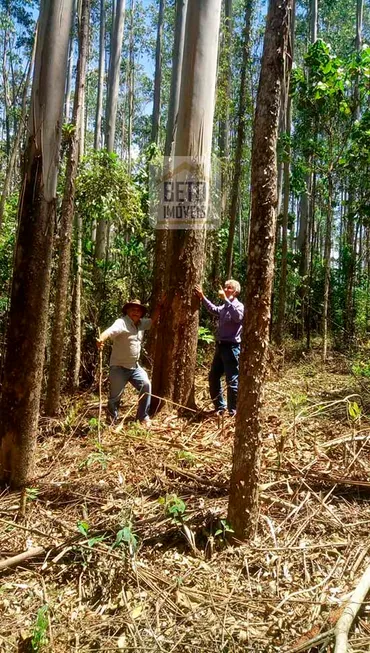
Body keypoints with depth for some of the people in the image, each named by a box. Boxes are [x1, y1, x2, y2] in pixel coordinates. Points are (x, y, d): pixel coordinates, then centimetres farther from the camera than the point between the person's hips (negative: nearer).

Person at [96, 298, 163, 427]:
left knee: (146, 385, -13)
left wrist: (159, 305, 15)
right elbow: (110, 331, -36)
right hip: (119, 367, -6)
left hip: (134, 366, 6)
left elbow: (153, 320, 23)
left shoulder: (141, 323, 5)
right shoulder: (122, 322, -17)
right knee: (115, 396, 2)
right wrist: (101, 339, -56)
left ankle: (143, 416, 2)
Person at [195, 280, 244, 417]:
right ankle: (220, 407, 27)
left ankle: (233, 412, 6)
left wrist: (226, 299, -31)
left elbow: (238, 317, -32)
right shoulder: (224, 307, 14)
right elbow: (213, 309, 34)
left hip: (231, 348, -9)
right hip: (220, 346, 9)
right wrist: (202, 297, 22)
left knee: (232, 381, -4)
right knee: (213, 377, 15)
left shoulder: (239, 305, -9)